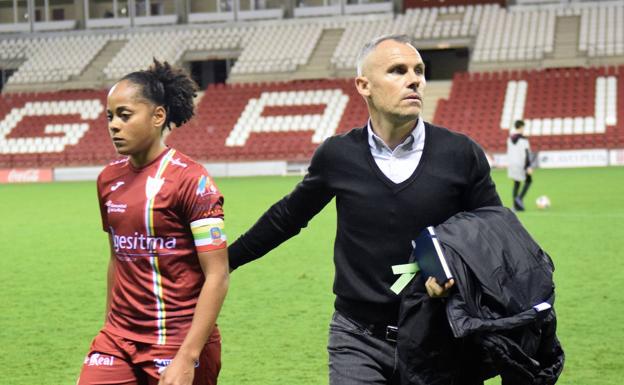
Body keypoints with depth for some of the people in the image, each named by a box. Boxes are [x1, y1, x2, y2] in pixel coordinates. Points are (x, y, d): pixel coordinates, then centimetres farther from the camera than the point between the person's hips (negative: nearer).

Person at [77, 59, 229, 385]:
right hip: (119, 338, 5)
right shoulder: (109, 179, 7)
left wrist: (187, 359, -20)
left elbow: (217, 276, -15)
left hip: (177, 344, -5)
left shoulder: (190, 179, -12)